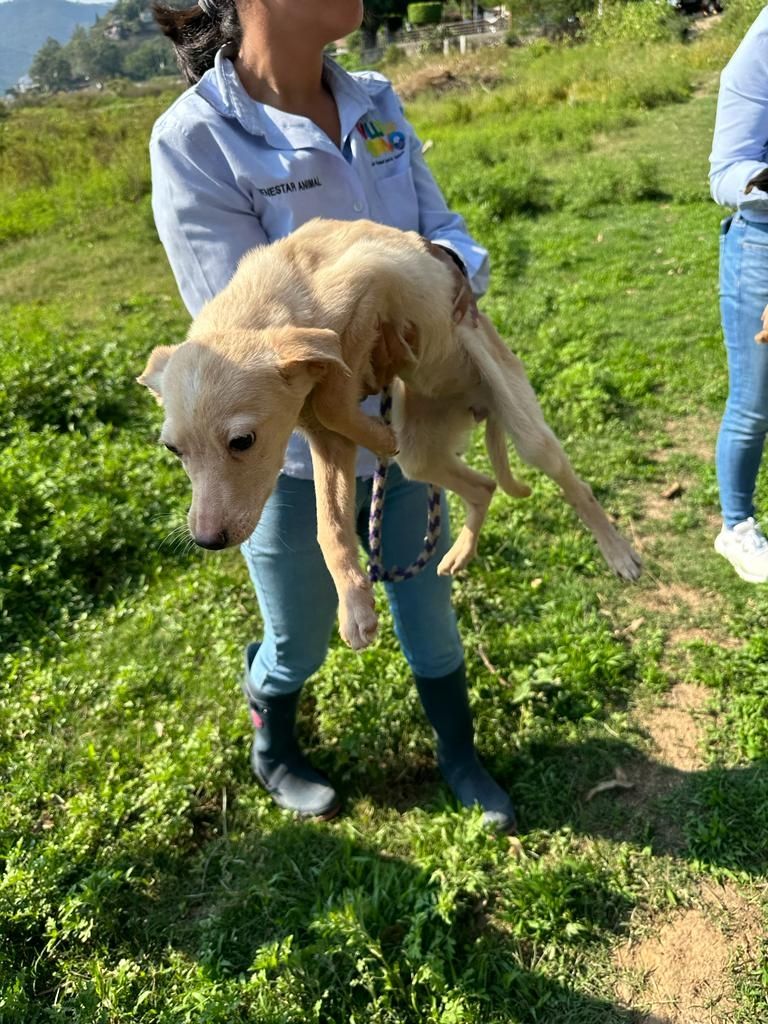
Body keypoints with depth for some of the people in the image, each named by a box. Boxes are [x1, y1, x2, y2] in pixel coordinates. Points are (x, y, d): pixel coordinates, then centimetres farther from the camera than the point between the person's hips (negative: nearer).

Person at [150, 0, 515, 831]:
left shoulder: (375, 103, -1)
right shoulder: (194, 141, -20)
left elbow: (441, 226, 1)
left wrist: (453, 264, -23)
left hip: (399, 427, 5)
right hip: (293, 456, -5)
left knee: (428, 607, 21)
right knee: (299, 643, 18)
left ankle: (458, 756, 49)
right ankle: (272, 754, 53)